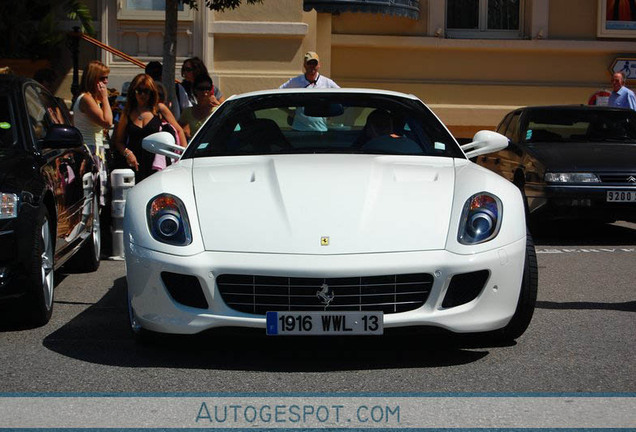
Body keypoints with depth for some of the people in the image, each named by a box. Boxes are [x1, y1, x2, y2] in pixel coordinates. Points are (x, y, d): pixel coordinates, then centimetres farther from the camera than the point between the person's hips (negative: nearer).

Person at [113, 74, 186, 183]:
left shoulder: (159, 109, 7)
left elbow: (179, 130, 10)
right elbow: (118, 141, 14)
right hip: (135, 165, 1)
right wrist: (127, 153, -6)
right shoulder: (127, 113, 11)